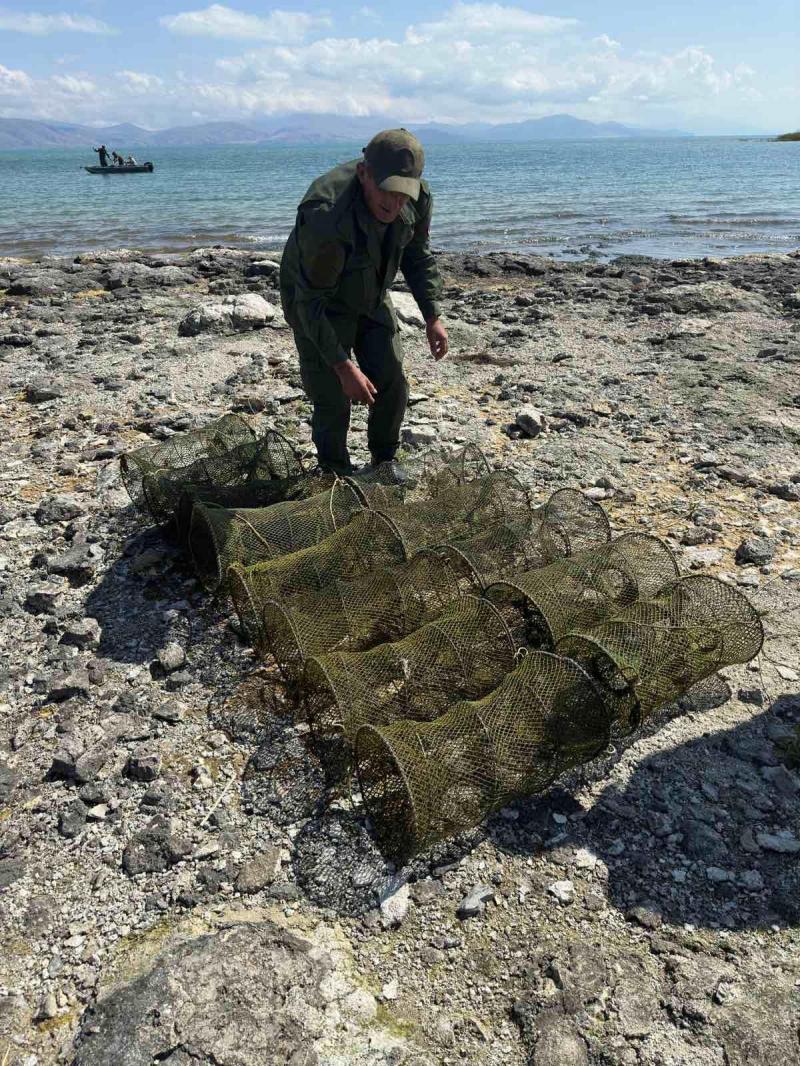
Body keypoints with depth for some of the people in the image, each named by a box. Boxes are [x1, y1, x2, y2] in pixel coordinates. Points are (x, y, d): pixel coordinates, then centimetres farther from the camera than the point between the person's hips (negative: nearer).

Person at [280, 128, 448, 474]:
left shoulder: (418, 197, -19)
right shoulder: (326, 216, -39)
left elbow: (417, 255, 1)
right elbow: (312, 302, -32)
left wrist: (433, 317, -4)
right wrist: (344, 367, -33)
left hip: (372, 297, 6)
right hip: (317, 302, -5)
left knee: (392, 387, 5)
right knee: (332, 400, -7)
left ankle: (385, 467, 28)